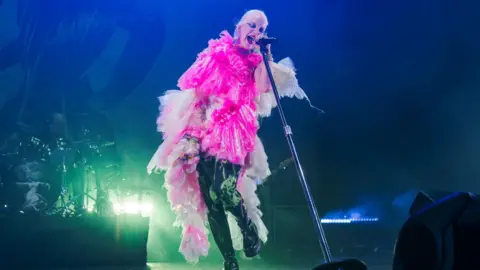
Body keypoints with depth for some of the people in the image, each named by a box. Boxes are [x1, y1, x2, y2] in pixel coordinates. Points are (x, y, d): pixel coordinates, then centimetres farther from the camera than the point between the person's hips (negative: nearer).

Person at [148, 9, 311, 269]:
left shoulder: (257, 62, 13)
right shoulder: (217, 51, 11)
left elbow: (262, 91, -6)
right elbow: (193, 86, 8)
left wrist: (265, 59, -5)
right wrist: (188, 128, -1)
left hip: (233, 132, -1)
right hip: (203, 128, 2)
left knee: (224, 189, -23)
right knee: (210, 199, -3)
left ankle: (251, 231, 5)